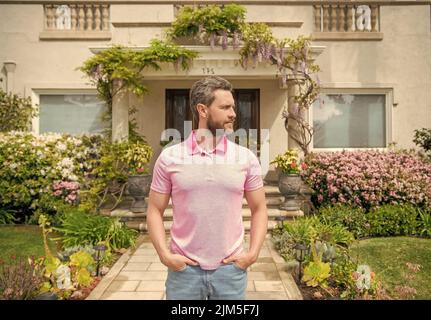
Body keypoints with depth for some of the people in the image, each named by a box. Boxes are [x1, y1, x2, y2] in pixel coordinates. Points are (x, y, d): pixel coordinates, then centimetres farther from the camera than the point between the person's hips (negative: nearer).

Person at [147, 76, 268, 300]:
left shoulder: (246, 158, -3)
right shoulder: (169, 157, -5)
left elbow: (259, 209, 5)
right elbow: (155, 211, 1)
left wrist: (253, 253, -4)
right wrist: (164, 254, -8)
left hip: (231, 269, 1)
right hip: (183, 268, -1)